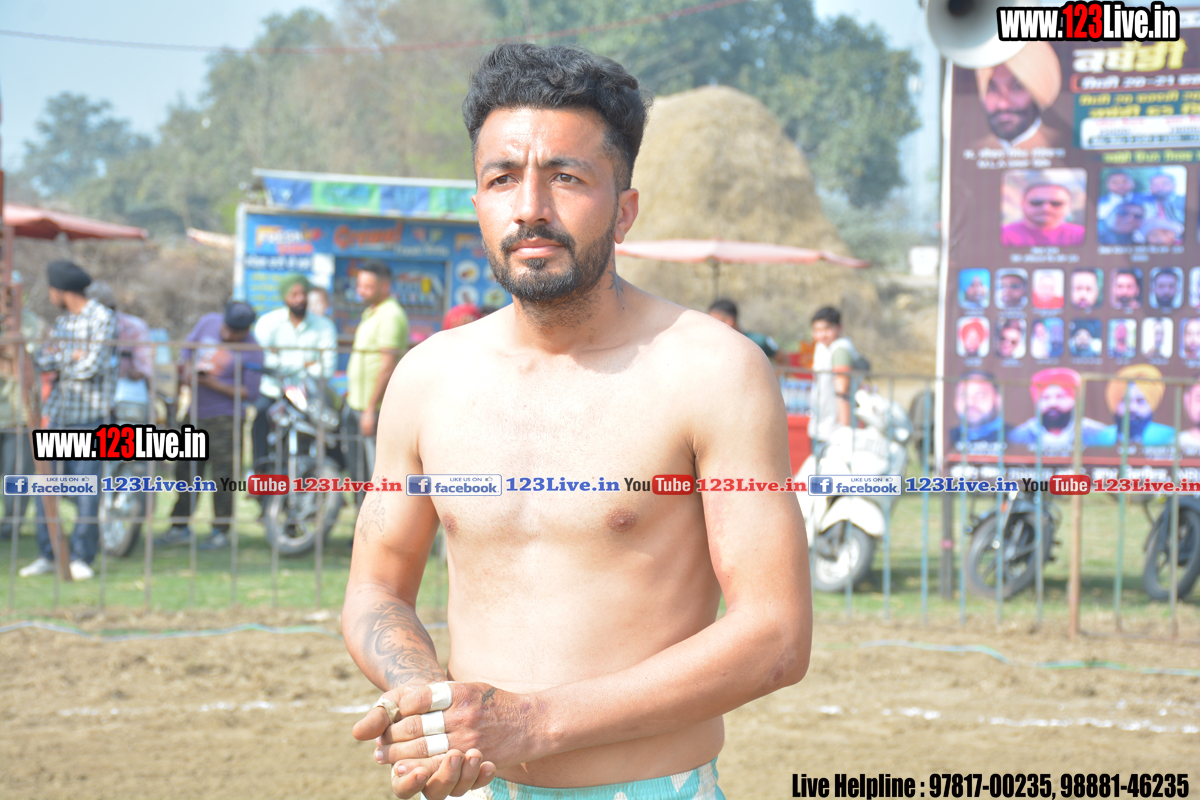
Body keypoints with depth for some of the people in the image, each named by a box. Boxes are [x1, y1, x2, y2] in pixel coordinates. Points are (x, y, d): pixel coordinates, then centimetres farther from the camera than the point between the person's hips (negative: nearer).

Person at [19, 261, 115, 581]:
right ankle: (47, 556, 10)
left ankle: (82, 558, -2)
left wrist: (59, 363, 0)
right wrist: (69, 358, -12)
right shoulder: (63, 321, 17)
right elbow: (41, 359, 6)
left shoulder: (102, 318, -6)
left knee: (86, 488, -8)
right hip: (59, 412, 7)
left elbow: (92, 366, -15)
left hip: (89, 414, -7)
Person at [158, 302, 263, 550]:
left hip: (225, 419, -6)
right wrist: (187, 369, -7)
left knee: (222, 474, -7)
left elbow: (249, 393, -12)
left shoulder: (251, 352, -11)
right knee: (186, 470, 10)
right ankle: (180, 527, 19)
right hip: (195, 414, 6)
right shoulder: (208, 322, 4)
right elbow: (188, 349, 16)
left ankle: (221, 532, 2)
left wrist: (214, 384, -21)